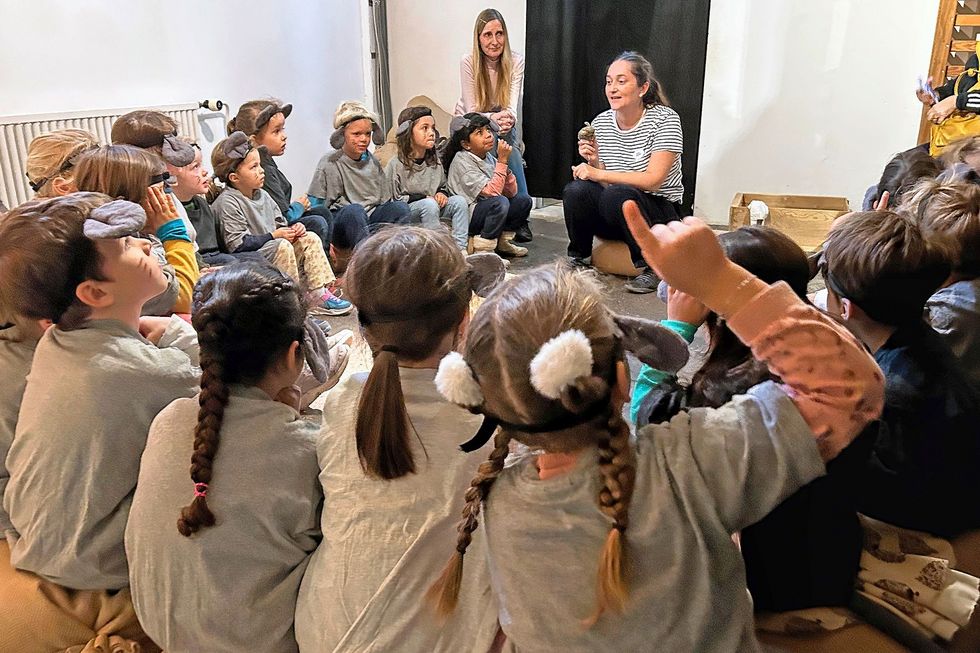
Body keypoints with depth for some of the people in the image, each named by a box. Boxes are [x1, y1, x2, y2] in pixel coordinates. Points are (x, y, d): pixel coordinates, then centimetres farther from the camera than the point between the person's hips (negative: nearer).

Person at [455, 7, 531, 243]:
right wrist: (495, 117, -42)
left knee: (511, 150, -32)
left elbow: (513, 106, -22)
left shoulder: (515, 61, -13)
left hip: (502, 122, 2)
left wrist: (509, 119, -47)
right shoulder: (468, 62, -18)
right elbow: (472, 111, -21)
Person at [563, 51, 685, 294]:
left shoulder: (664, 119, -12)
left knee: (617, 195, -35)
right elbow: (604, 181, 6)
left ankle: (651, 268, -16)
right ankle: (578, 259, -1)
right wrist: (594, 162, -15)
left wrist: (598, 174, -22)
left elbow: (654, 180, -21)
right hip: (613, 219, 4)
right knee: (575, 191, -24)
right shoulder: (601, 122, 3)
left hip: (659, 212, -4)